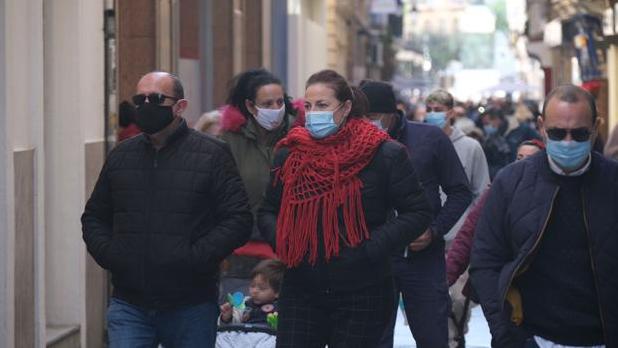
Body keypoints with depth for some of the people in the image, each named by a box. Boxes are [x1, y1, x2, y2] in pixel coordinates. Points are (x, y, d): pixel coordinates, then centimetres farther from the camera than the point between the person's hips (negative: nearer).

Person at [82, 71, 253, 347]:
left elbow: (238, 220, -7)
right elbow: (94, 216, 21)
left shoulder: (212, 155, -2)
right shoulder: (120, 157, 12)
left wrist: (195, 257, -17)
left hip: (191, 307, -3)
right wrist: (106, 252, 1)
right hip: (129, 304, 3)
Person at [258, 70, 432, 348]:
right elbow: (268, 212, 18)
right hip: (301, 292, 3)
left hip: (361, 295, -3)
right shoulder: (289, 153, 6)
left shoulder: (384, 154, -6)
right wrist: (281, 240, -4)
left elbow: (418, 212, -4)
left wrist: (371, 248, -14)